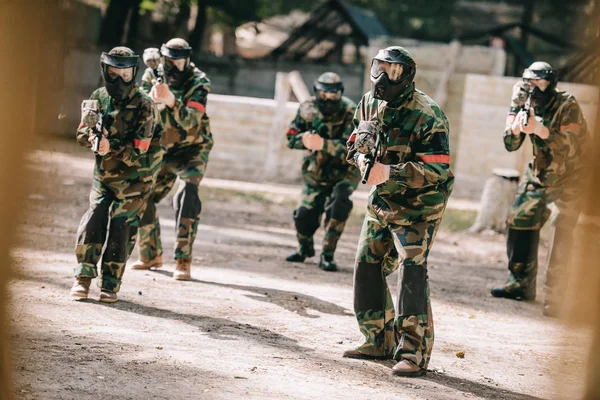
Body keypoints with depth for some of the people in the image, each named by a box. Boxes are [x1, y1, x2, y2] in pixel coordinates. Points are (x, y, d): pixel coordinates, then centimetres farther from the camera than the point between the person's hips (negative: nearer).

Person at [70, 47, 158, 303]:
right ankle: (83, 278, 1)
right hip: (103, 176, 4)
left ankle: (110, 285, 2)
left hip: (133, 180, -4)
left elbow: (138, 149, -20)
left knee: (121, 230, -7)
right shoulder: (99, 97, 1)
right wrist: (92, 137, -20)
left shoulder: (143, 105, -15)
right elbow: (81, 133, 3)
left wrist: (112, 147, -35)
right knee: (92, 224, -7)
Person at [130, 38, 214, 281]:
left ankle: (183, 262, -24)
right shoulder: (152, 76, -8)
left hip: (192, 149, -5)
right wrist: (152, 98, -32)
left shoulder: (199, 82, -19)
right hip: (162, 150, 5)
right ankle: (151, 255, 25)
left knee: (186, 198, -24)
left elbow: (190, 121, -31)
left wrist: (171, 100, -46)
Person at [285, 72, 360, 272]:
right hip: (317, 171, 4)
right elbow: (291, 137, -5)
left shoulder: (350, 112, -25)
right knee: (304, 215, -1)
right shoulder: (308, 109, -10)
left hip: (345, 171, -4)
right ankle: (304, 248, 32)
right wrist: (303, 139, -29)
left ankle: (327, 255, -15)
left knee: (338, 206, -29)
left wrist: (323, 144, -47)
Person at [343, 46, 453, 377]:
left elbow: (436, 170, -26)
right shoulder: (369, 105, 1)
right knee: (367, 268, 10)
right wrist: (361, 158, -8)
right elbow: (356, 143, 16)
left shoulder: (427, 117, -22)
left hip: (417, 207, -8)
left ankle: (413, 352, -19)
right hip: (381, 201, 8)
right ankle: (379, 341, 24)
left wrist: (389, 172, -33)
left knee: (412, 270, -18)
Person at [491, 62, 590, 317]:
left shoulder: (568, 107, -19)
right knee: (520, 221, 7)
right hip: (539, 176, 7)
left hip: (568, 178, -7)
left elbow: (569, 147, -28)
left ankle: (554, 296, -14)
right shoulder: (529, 107, -3)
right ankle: (521, 284, 20)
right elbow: (510, 145, -5)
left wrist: (539, 128, -39)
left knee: (561, 234, -15)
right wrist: (516, 124, -25)